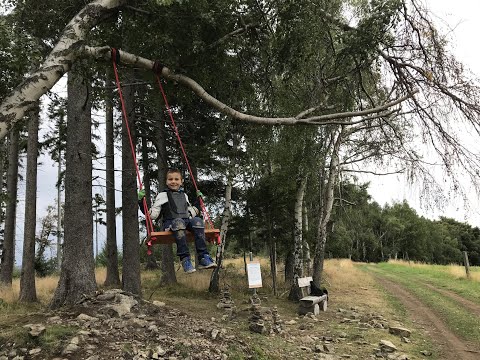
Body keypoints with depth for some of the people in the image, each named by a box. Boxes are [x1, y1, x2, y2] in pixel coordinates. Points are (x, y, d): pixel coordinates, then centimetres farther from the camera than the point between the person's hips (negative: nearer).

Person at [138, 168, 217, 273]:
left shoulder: (184, 195, 27)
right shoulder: (162, 195, 13)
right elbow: (153, 215, 6)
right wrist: (141, 201, -3)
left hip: (186, 221, 4)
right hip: (170, 222, -4)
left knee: (197, 221, -30)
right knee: (179, 222, -40)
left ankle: (203, 257, -38)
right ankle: (185, 259, -43)